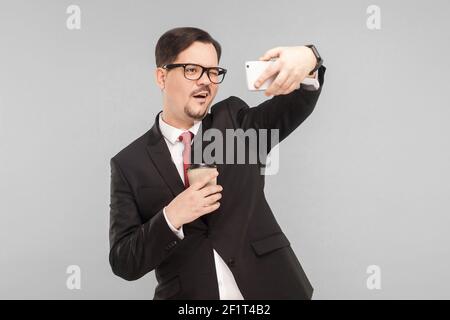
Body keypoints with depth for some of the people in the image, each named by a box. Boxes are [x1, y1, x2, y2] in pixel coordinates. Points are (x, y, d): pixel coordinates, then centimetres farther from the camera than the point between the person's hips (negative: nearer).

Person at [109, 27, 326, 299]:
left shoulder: (236, 121, 2)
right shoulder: (129, 164, -3)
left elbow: (298, 102, -13)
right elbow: (123, 262, -7)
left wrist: (307, 59, -34)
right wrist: (171, 217, -23)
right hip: (188, 295, -1)